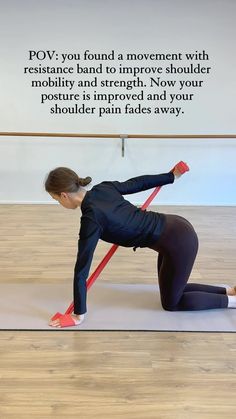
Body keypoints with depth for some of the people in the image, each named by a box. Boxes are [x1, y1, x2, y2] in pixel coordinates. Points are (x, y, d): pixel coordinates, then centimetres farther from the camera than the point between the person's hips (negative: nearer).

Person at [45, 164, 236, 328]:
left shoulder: (92, 219, -23)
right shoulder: (103, 188, -1)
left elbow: (82, 269, -18)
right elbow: (137, 183, 12)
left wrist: (79, 315, -11)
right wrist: (170, 176, 27)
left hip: (179, 242, -8)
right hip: (176, 229, 8)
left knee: (171, 302, 14)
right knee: (173, 290, 24)